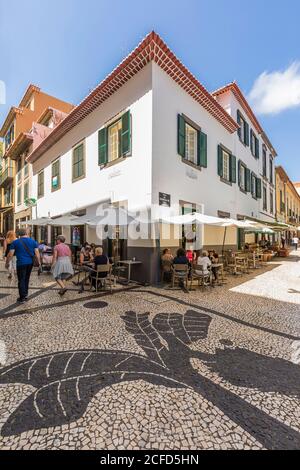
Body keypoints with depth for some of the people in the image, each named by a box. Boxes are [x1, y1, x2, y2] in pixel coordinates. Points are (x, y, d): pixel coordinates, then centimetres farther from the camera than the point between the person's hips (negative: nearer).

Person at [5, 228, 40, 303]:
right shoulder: (33, 241, 3)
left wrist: (7, 263, 10)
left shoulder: (15, 242, -1)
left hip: (21, 263, -3)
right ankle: (25, 294, 29)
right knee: (26, 278, 20)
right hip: (30, 263, 3)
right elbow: (37, 253, -1)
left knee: (21, 280, 4)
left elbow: (10, 254, -2)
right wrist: (39, 262, 6)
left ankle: (22, 298, 5)